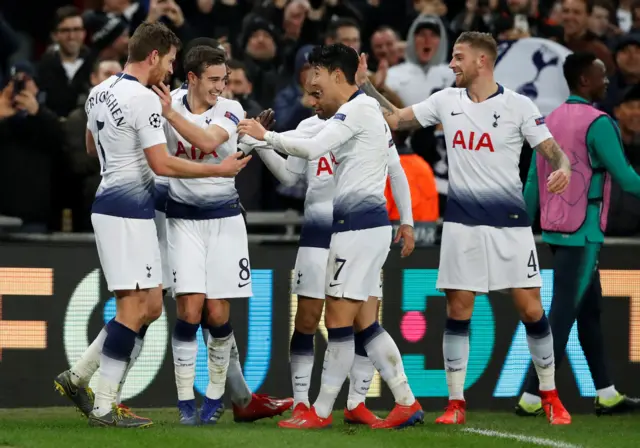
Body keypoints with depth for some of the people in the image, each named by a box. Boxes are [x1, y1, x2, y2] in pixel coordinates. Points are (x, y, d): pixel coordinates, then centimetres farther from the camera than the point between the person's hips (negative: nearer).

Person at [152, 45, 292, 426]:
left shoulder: (230, 110, -5)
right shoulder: (168, 104, -3)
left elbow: (208, 141, -24)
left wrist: (170, 113, -29)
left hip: (223, 218, 0)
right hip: (183, 219, 0)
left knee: (218, 314, -1)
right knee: (190, 309, -11)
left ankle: (217, 397, 14)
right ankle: (186, 401, -3)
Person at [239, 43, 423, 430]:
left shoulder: (358, 108, -12)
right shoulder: (367, 109, 19)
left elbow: (312, 148, -22)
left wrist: (265, 135, -11)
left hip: (359, 224, -10)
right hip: (368, 222, 10)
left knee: (338, 320, -6)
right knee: (364, 322, 11)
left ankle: (322, 412, -2)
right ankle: (407, 403, 10)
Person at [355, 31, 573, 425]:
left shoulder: (518, 105, -6)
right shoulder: (446, 101, 5)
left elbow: (554, 151, -6)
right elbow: (395, 120, 14)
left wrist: (562, 168, -28)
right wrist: (364, 83, 8)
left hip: (509, 222, -3)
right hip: (462, 223, 3)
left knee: (530, 308, -3)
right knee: (458, 309, 1)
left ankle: (550, 396, 11)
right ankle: (456, 402, 8)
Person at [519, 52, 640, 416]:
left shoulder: (551, 121, 10)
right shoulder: (597, 123, -14)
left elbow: (533, 182, 11)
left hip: (556, 231, 8)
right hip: (583, 232, -8)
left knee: (590, 310, 14)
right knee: (563, 314, -6)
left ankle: (607, 395, 18)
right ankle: (532, 397, -8)